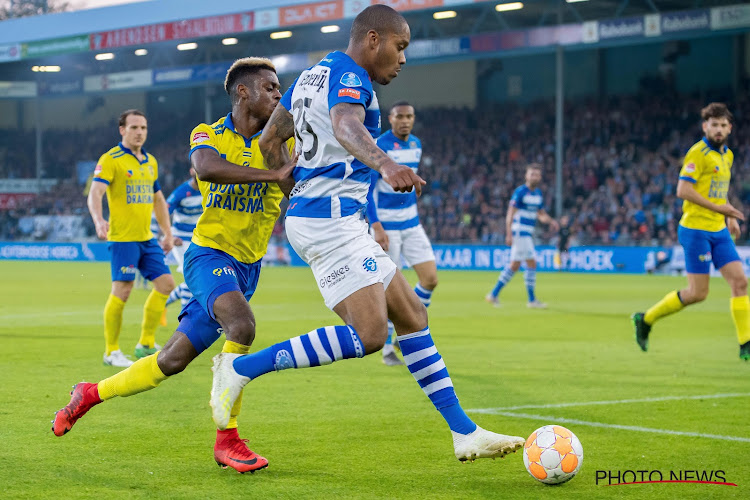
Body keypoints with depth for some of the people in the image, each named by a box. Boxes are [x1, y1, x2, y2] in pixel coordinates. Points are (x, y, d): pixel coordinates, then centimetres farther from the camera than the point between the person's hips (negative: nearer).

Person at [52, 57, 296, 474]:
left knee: (173, 362, 5)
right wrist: (272, 174, -36)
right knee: (241, 324, -32)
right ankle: (227, 438, -20)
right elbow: (207, 167, -27)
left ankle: (92, 393, 29)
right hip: (209, 254, -4)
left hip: (246, 268, 4)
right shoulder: (208, 135, -3)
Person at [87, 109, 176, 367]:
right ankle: (111, 352, 2)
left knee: (166, 284, 3)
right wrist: (99, 220, -38)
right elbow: (95, 192, -20)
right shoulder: (111, 159, -8)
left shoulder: (150, 162, 15)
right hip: (123, 237, -7)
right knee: (122, 291, -10)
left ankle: (146, 344, 14)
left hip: (147, 238, 7)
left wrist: (167, 234, 21)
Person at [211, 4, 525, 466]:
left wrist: (292, 195, 32)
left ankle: (466, 433, 10)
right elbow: (345, 126, -36)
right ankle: (242, 367, -12)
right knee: (369, 334, -20)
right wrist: (387, 164, -54)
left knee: (412, 314, 10)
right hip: (331, 220, -11)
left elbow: (270, 139, 24)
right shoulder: (349, 76, -13)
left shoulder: (312, 75, 18)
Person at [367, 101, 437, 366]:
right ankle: (387, 349, 8)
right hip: (386, 225, -7)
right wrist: (377, 227, -20)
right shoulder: (379, 147, -14)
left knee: (430, 279, -1)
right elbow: (367, 189, -14)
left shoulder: (416, 145, 8)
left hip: (411, 223, 7)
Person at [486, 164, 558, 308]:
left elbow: (541, 215, 20)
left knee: (514, 266, 10)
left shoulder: (538, 194, 13)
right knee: (531, 264, -10)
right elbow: (510, 213, -14)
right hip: (519, 232, -9)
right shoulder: (520, 192, -10)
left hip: (528, 234, 9)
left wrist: (551, 221, -1)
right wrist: (509, 234, -21)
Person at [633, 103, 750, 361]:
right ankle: (646, 319, 14)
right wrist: (717, 207, -19)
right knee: (698, 293, -5)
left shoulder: (727, 155, 15)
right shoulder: (698, 153, -12)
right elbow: (683, 190, -19)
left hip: (719, 231, 8)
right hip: (696, 228, -8)